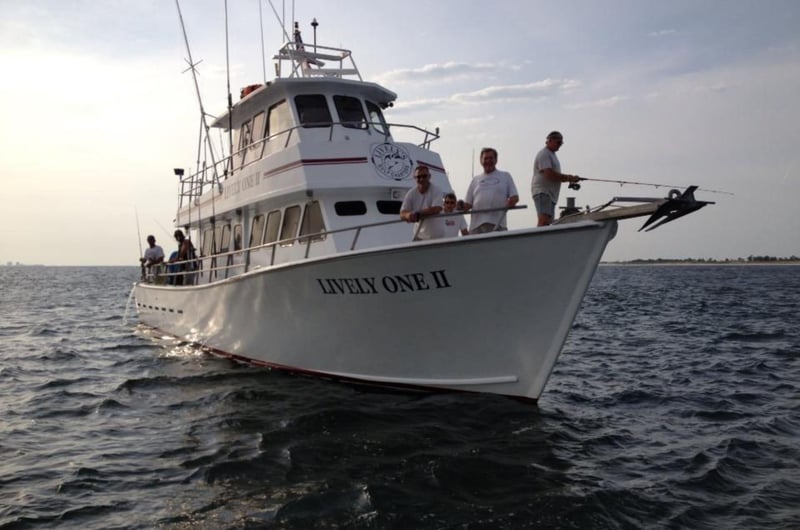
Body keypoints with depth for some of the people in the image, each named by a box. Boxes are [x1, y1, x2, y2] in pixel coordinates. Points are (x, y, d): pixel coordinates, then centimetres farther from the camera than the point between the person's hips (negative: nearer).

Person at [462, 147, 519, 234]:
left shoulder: (505, 176, 18)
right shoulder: (475, 179, 23)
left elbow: (515, 197, 11)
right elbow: (468, 202, 20)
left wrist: (511, 202, -13)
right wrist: (462, 207, -3)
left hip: (497, 224, -2)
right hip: (476, 224, 2)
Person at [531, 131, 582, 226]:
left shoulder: (552, 154, 24)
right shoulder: (544, 154, -7)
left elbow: (557, 176, 23)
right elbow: (549, 174, -19)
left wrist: (570, 178, 4)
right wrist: (568, 177, -10)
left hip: (551, 194, 10)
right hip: (542, 192, -10)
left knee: (548, 222, 4)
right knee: (544, 220, -23)